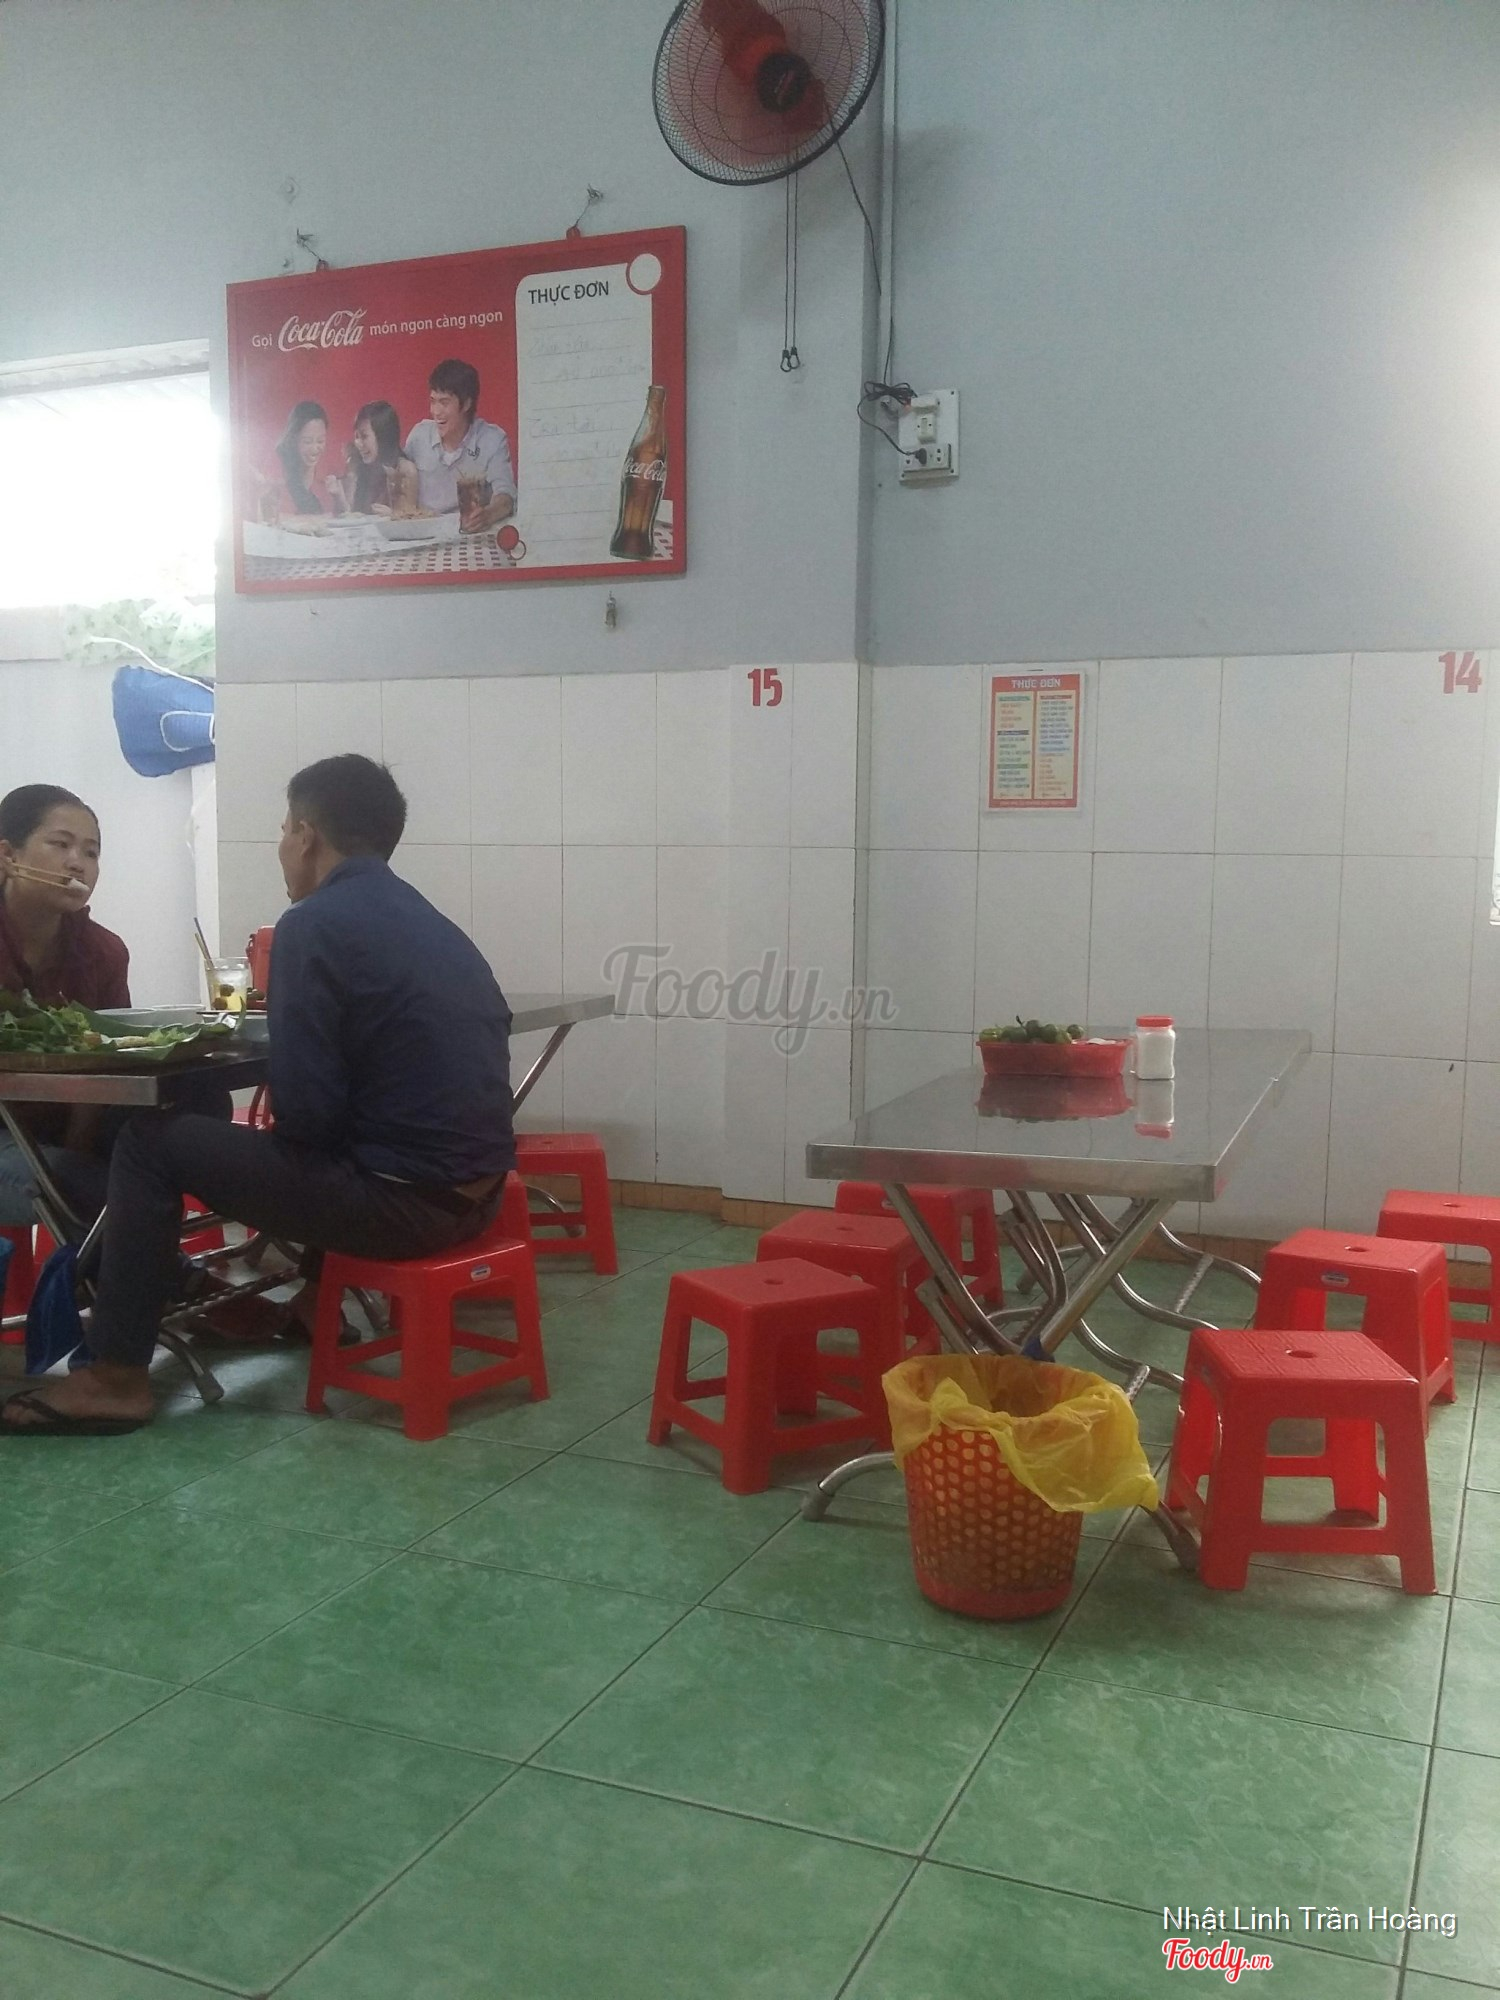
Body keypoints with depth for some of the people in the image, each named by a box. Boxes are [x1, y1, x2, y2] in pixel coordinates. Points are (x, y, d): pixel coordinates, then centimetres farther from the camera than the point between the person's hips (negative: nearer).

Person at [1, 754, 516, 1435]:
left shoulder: (314, 924, -11)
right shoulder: (432, 923, 13)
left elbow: (305, 1111, -15)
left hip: (403, 1201, -8)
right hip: (474, 1187, 8)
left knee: (151, 1142, 5)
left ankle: (115, 1376, 10)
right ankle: (317, 1301, 42)